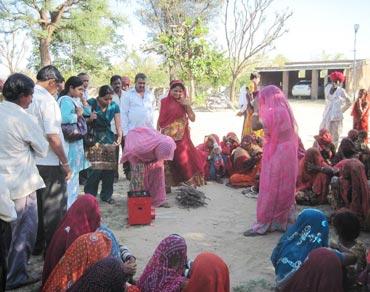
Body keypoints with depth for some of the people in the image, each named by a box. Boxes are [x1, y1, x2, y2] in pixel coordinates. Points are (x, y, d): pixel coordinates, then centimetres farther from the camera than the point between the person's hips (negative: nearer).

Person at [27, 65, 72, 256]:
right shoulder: (47, 100, -17)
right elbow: (53, 137, -22)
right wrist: (65, 163, -13)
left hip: (30, 161, 7)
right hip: (49, 164, -7)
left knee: (35, 207, 19)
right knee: (54, 211, 6)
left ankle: (36, 247, 31)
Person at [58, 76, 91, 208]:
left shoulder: (74, 100, 13)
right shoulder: (66, 100, -17)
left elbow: (88, 112, 17)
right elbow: (64, 118, -34)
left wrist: (82, 99, 5)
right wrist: (78, 115, -18)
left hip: (75, 141, 10)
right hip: (69, 142, -10)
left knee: (74, 173, 18)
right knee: (70, 174, -5)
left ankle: (72, 202, 30)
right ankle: (69, 207, 2)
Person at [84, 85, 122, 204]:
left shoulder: (114, 106, 0)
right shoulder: (91, 103, -9)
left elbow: (118, 125, -2)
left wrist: (119, 137, -19)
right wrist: (89, 118, -25)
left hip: (108, 138, 3)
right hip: (94, 138, -3)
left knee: (110, 167, 2)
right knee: (95, 168, -10)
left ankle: (106, 195, 18)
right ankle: (90, 195, 8)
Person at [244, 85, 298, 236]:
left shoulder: (273, 112, -18)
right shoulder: (285, 110, 10)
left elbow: (255, 125, -22)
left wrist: (256, 109, -7)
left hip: (275, 155, -9)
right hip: (287, 154, 9)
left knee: (270, 189, -1)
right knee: (284, 188, 15)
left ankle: (263, 225, 7)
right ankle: (281, 221, 25)